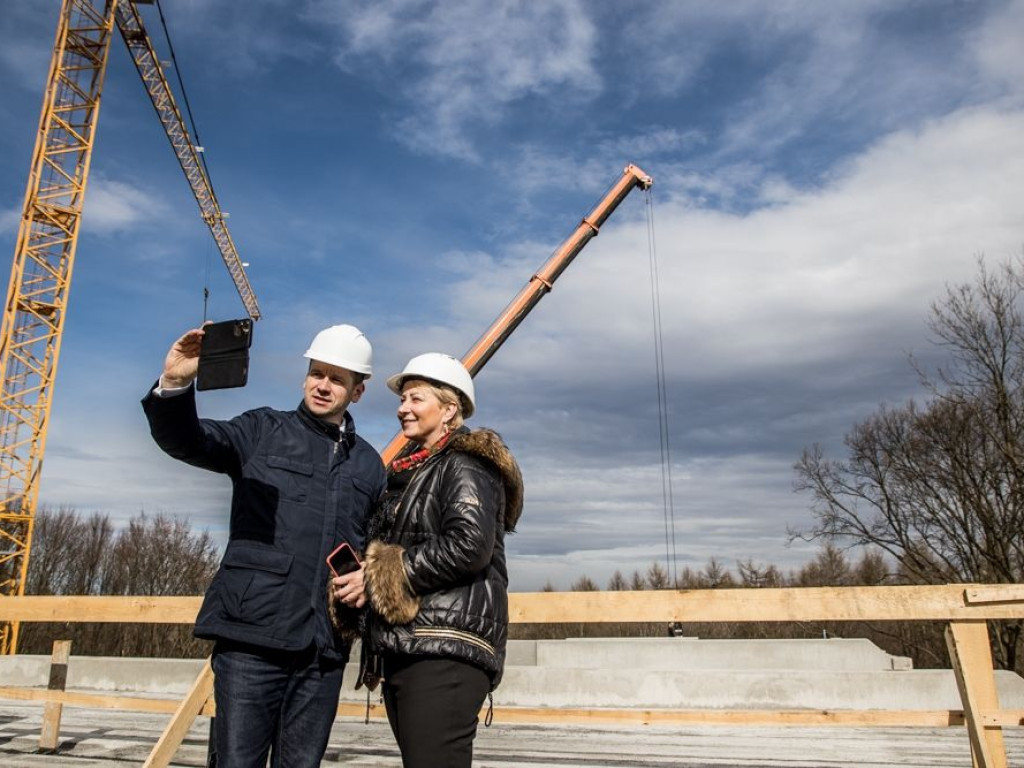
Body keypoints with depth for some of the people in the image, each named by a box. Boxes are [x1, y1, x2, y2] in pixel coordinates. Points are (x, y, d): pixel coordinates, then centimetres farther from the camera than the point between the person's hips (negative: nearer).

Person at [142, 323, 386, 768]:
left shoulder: (370, 465, 15)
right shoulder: (263, 431, 6)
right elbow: (185, 441, -9)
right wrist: (174, 385, -28)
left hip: (323, 646, 4)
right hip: (251, 634, -3)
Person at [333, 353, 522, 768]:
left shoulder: (465, 465, -4)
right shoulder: (409, 472, 24)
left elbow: (469, 546, -19)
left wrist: (382, 576, -14)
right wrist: (362, 579, 6)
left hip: (446, 646, -9)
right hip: (404, 648, 9)